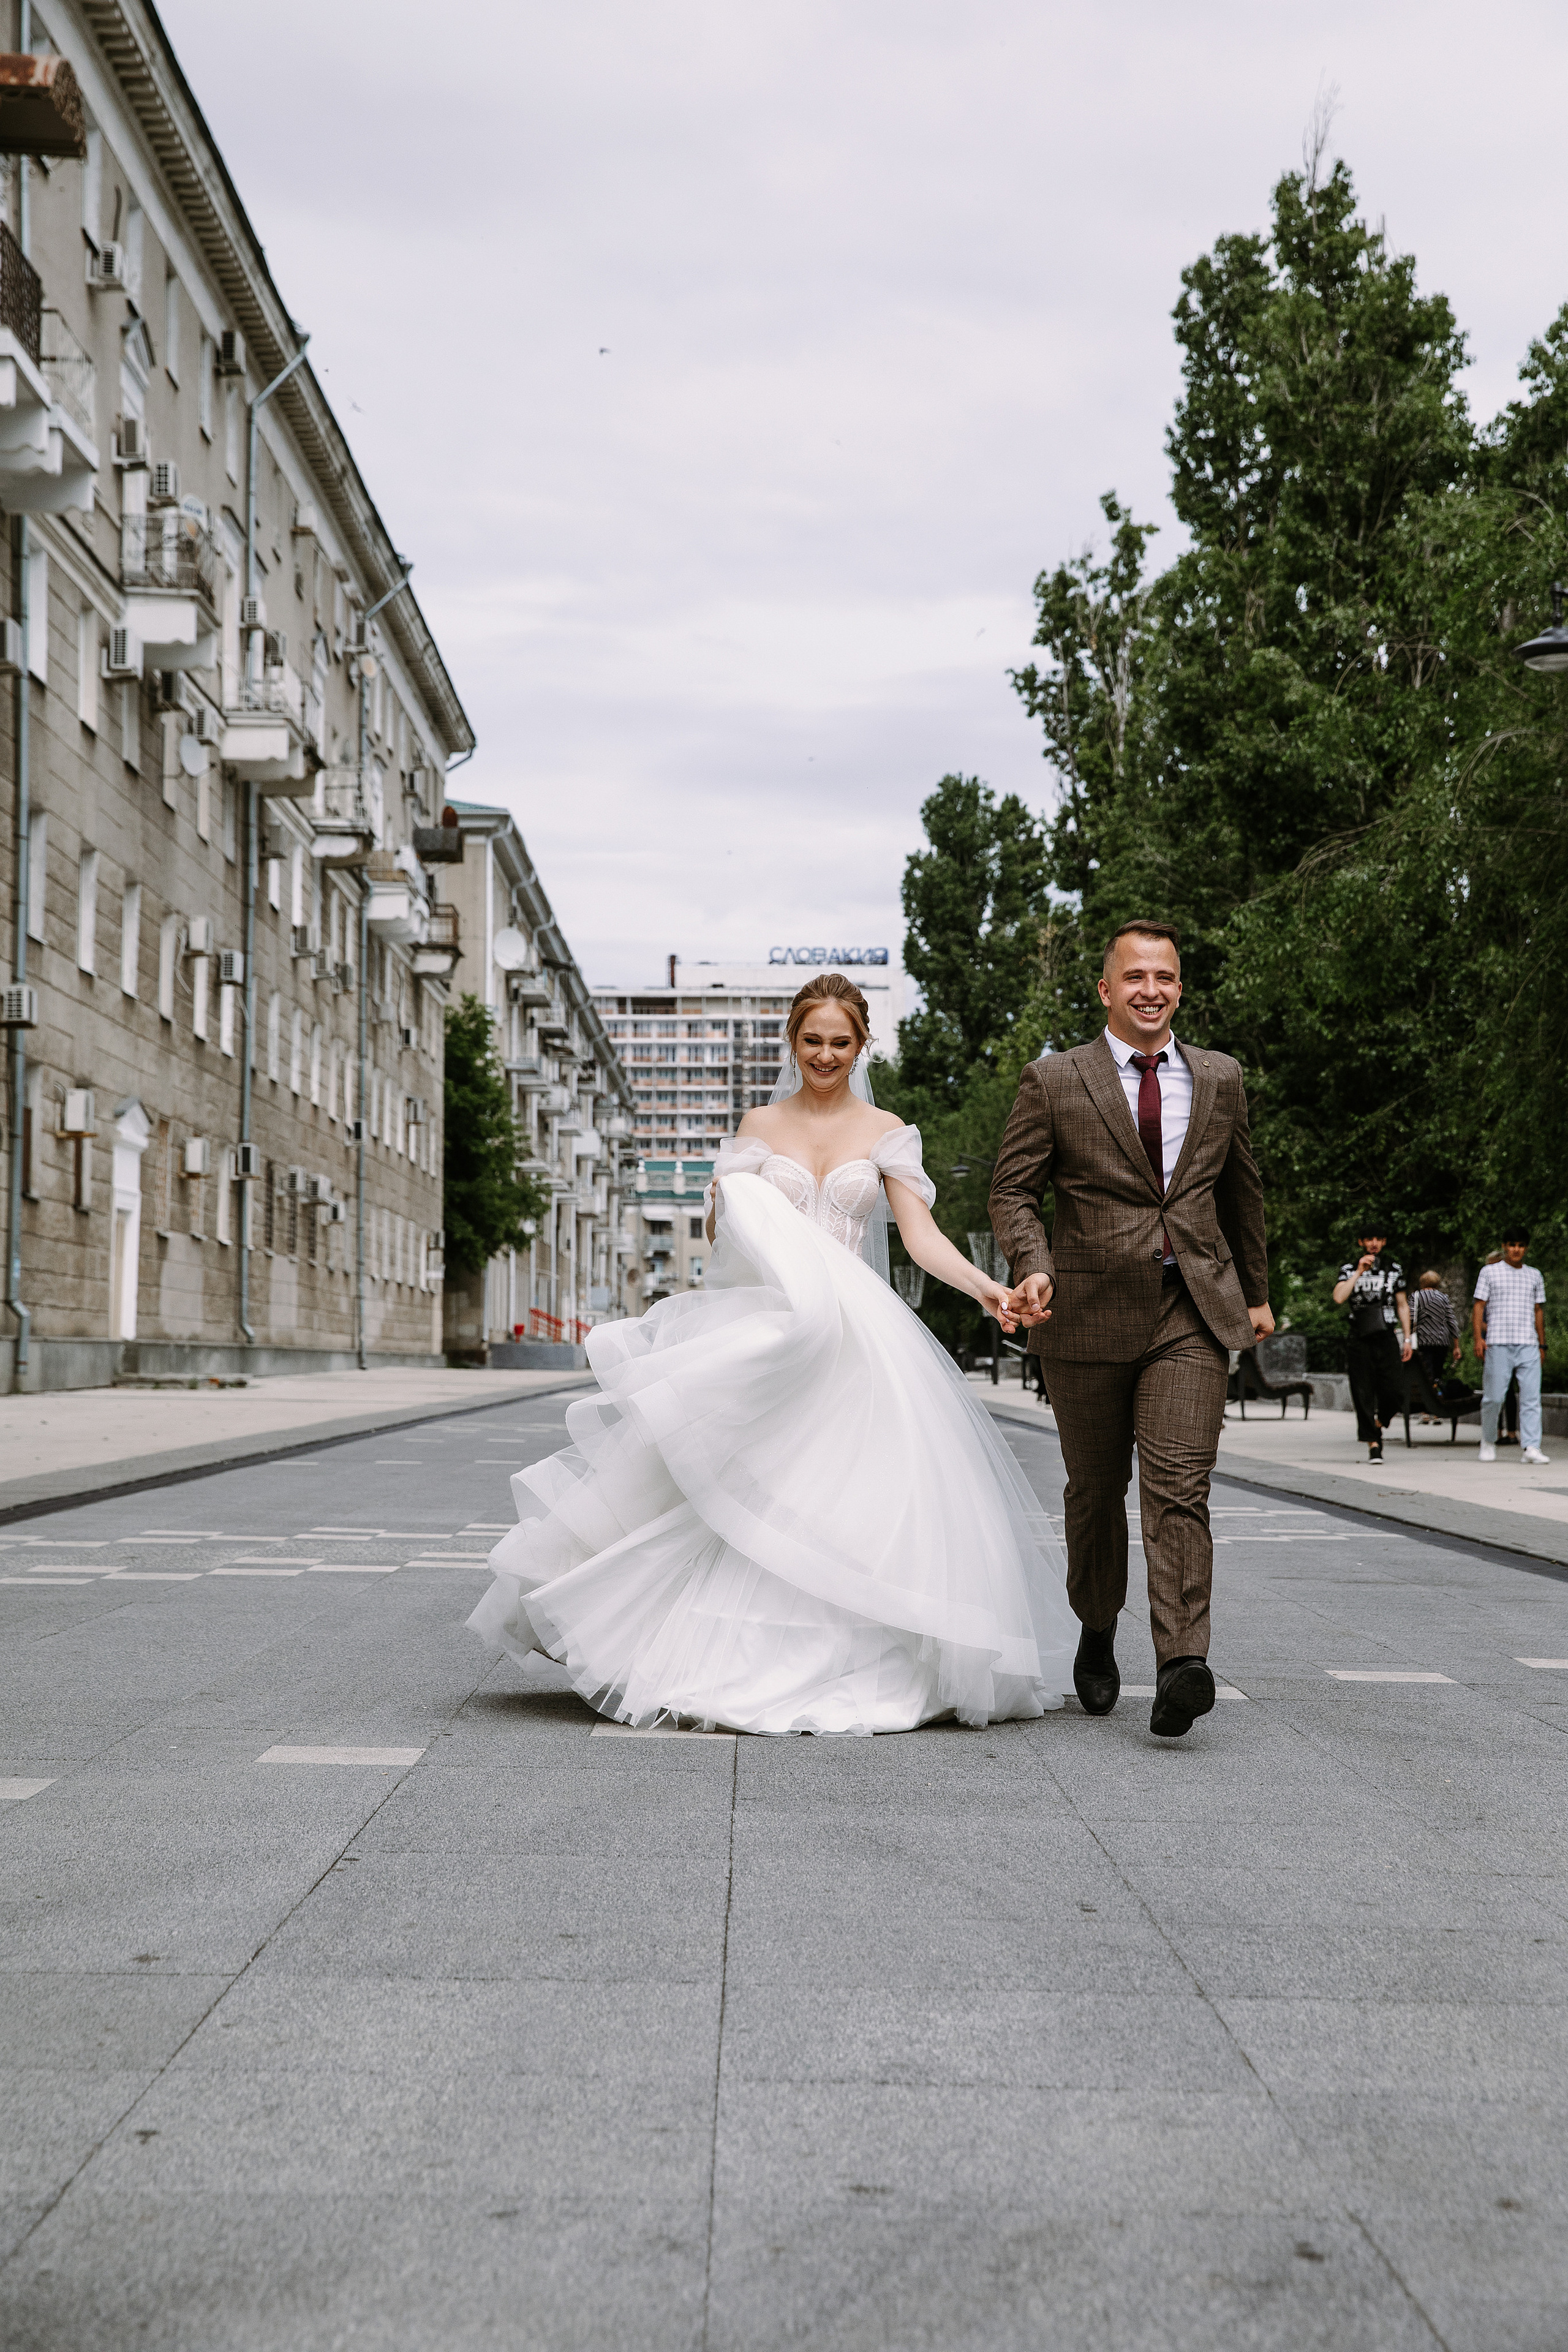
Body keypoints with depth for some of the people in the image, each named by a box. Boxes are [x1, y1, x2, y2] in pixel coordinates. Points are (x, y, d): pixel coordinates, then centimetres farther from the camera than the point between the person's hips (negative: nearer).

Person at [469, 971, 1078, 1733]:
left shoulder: (886, 1132, 7)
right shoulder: (760, 1125, 10)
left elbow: (921, 1236, -3)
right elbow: (721, 1229, 7)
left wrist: (987, 1288, -20)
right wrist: (728, 1199, -17)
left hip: (856, 1335, 0)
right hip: (769, 1332, 0)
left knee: (857, 1499, -9)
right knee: (749, 1499, -11)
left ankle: (855, 1668, 0)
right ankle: (745, 1667, -6)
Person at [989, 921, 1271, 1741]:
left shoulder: (1220, 1080, 11)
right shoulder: (1053, 1081, 1)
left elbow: (1240, 1190, 22)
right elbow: (1013, 1188, 0)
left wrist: (1256, 1291, 27)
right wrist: (1032, 1267, -18)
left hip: (1194, 1312, 1)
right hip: (1091, 1312, -1)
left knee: (1179, 1488, -13)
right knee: (1096, 1490, 12)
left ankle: (1182, 1662, -21)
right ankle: (1096, 1635, 33)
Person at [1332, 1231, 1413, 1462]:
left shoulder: (1395, 1268, 12)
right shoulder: (1349, 1268, 5)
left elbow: (1403, 1305, 15)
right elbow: (1339, 1298, -12)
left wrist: (1407, 1338, 10)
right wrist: (1359, 1272, -14)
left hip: (1387, 1339, 1)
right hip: (1359, 1340, -1)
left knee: (1394, 1393, -9)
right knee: (1364, 1395, -4)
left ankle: (1380, 1423, 21)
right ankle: (1373, 1443, 3)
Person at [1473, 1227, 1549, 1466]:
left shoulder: (1534, 1275, 18)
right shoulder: (1489, 1272, 9)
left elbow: (1538, 1311, 22)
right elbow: (1478, 1306, 4)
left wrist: (1542, 1344, 19)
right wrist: (1478, 1337, -7)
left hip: (1528, 1346, 3)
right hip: (1498, 1345, -2)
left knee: (1531, 1397, -8)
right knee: (1493, 1396, -3)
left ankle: (1530, 1447, -11)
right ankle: (1488, 1442, 16)